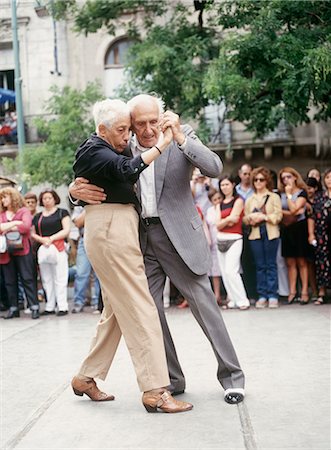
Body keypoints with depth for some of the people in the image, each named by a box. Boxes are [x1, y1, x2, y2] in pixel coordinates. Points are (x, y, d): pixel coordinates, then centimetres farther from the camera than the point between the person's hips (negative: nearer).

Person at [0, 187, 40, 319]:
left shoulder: (24, 211, 4)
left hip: (22, 250, -4)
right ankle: (13, 308, 11)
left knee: (27, 279, -5)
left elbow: (26, 226, -12)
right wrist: (15, 223, -11)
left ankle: (34, 307, -6)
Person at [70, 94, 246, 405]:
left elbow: (214, 169, -16)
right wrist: (77, 190, -16)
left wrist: (179, 137, -27)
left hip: (178, 236, -4)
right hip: (141, 239, 4)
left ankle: (231, 376, 9)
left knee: (204, 304, -3)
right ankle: (171, 378, 19)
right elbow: (97, 182, 8)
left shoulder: (183, 136, -4)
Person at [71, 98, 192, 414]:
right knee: (140, 310, -12)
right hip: (109, 231, -10)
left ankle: (86, 378, 22)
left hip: (121, 231, 10)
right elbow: (128, 171, -26)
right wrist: (163, 143, -24)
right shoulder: (93, 151, -10)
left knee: (116, 310, 14)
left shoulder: (107, 151, 20)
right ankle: (155, 391, -12)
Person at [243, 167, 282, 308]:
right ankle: (262, 296, 6)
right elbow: (245, 218, 15)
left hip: (270, 234, -3)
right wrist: (251, 217, -6)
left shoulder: (274, 197, 6)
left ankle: (273, 296, -1)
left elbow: (278, 216, -3)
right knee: (260, 266, 3)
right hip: (255, 234, 3)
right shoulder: (250, 200, 17)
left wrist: (263, 217, -13)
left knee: (271, 265, -3)